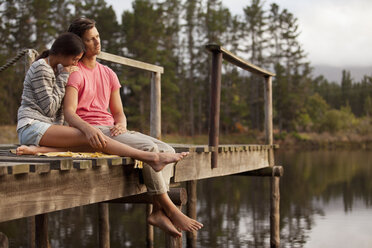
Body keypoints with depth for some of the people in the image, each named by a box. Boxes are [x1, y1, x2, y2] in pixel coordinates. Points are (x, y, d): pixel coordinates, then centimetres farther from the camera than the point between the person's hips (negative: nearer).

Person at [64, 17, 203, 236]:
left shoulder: (108, 74, 20)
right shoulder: (74, 72, -2)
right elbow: (69, 113, -15)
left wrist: (121, 124, -6)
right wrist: (88, 128, -37)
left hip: (111, 130, 8)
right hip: (90, 132, -8)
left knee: (167, 150, -10)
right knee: (149, 147, -27)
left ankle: (158, 211, -20)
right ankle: (170, 210, -22)